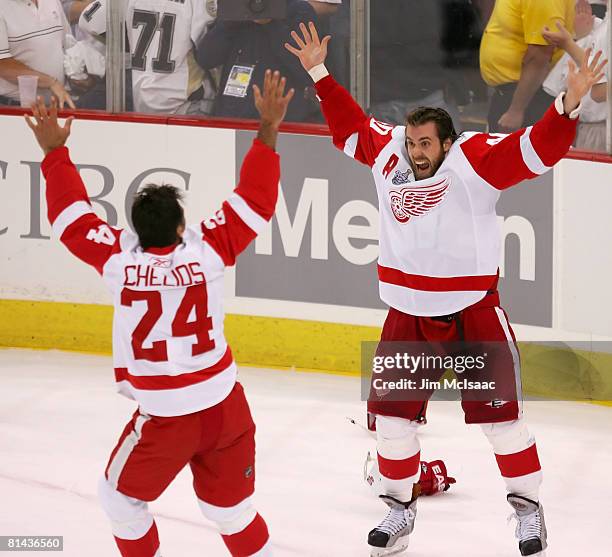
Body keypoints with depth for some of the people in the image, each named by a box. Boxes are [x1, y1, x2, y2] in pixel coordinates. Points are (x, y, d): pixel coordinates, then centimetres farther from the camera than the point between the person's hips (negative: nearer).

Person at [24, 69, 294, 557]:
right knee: (230, 507, 17)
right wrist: (268, 131, 1)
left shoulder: (119, 260, -14)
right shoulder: (207, 251, -12)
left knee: (121, 497, 21)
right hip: (225, 407, 2)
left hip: (165, 419, -2)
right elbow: (255, 203, -4)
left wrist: (55, 152, 11)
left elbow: (71, 218, -1)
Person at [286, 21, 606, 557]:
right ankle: (400, 507, 23)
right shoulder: (387, 151, 0)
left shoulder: (475, 160, -14)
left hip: (473, 311, -5)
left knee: (500, 414, -1)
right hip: (408, 315, 5)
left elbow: (537, 149, -24)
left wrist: (569, 103, -38)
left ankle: (528, 508, 13)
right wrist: (319, 73, 18)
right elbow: (349, 124, 18)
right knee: (392, 413, 6)